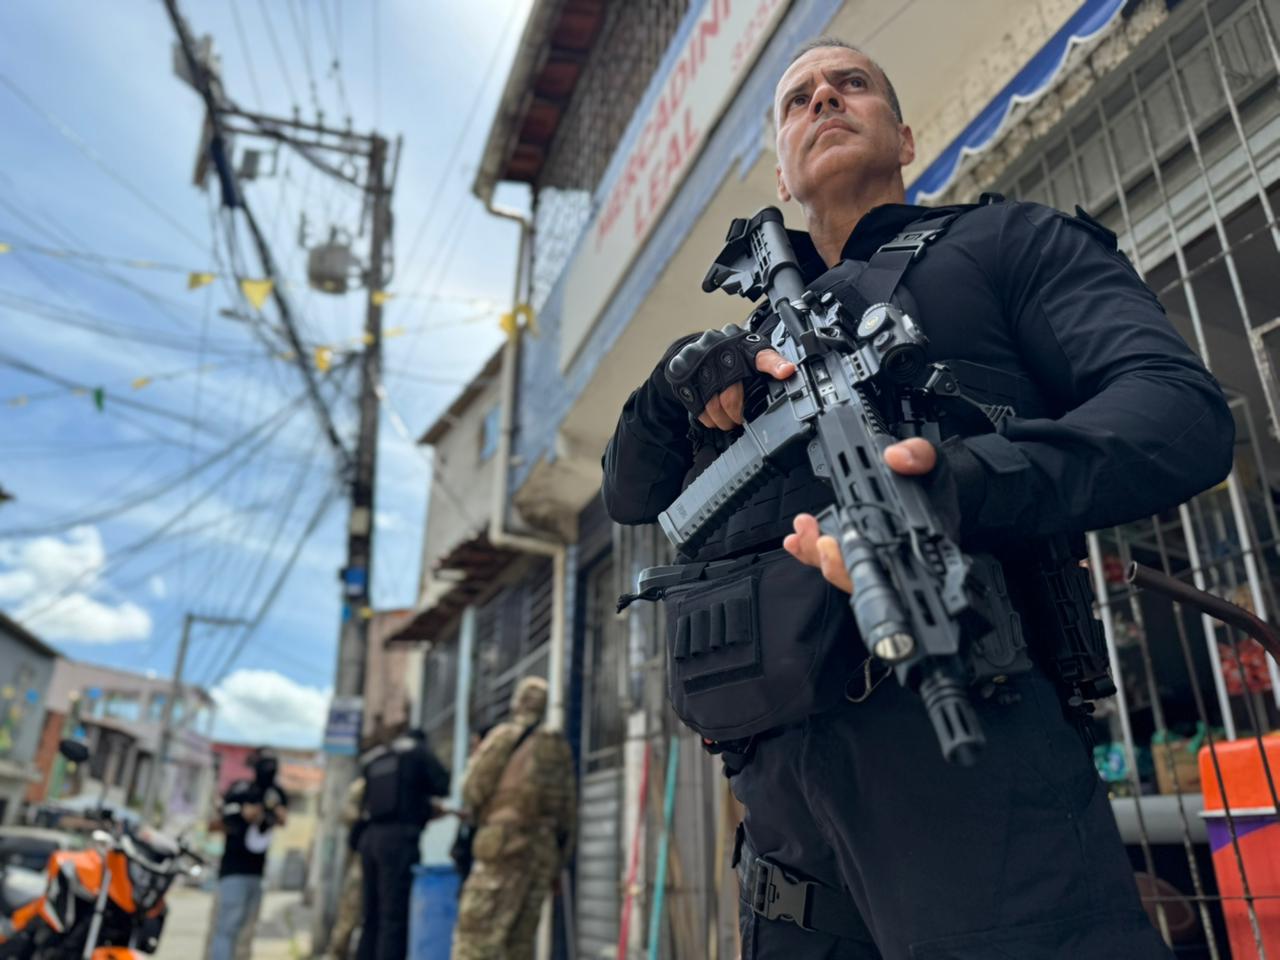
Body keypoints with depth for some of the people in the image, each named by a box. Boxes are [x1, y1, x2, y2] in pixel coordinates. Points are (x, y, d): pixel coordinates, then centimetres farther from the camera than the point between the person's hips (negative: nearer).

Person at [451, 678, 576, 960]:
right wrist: (559, 863, 18)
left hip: (504, 844, -5)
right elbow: (568, 812, 12)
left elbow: (471, 793, -4)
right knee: (521, 937, 13)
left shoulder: (501, 738, -2)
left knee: (476, 928, -5)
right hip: (543, 849, 5)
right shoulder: (560, 749, 11)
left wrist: (474, 813, 19)